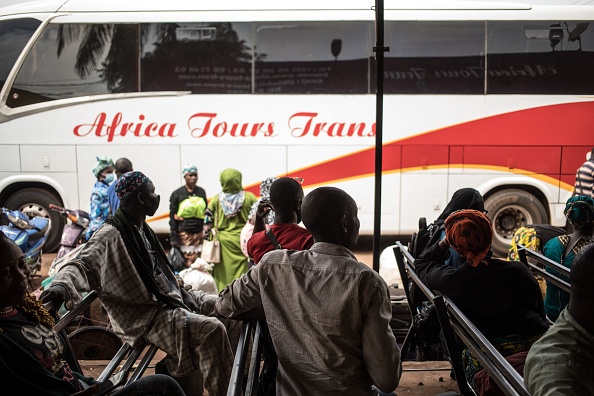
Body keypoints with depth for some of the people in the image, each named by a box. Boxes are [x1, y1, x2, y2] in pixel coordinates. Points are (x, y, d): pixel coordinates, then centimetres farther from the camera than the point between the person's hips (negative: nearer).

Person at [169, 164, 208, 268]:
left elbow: (206, 212, 18)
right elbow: (172, 217, 1)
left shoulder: (201, 192, 12)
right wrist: (173, 238, -4)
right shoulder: (177, 194, 1)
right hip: (184, 233, -3)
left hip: (199, 233, 4)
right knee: (189, 263, -9)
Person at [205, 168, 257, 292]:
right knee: (242, 273, 4)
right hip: (243, 240, -1)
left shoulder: (216, 200, -2)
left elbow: (208, 223, 2)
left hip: (223, 241, 1)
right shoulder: (249, 197, -5)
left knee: (224, 274, 8)